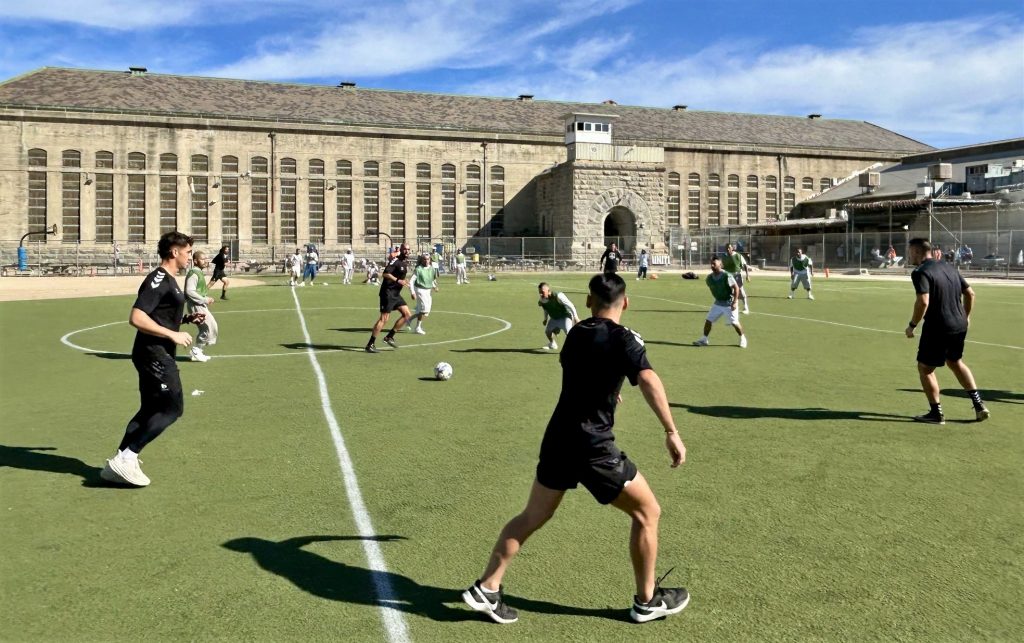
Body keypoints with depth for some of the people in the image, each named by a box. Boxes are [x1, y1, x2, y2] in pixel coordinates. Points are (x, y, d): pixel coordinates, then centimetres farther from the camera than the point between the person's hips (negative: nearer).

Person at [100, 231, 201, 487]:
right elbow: (137, 318, -25)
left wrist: (187, 319, 13)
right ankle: (126, 458, -6)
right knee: (172, 408, -9)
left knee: (150, 410, 15)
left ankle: (120, 462, 19)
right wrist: (173, 335, -23)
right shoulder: (158, 280, -16)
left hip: (159, 354, 10)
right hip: (154, 354, -10)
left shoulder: (168, 280, 15)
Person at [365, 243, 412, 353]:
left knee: (407, 315, 3)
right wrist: (397, 280, -31)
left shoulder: (403, 263, 15)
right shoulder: (395, 261, -12)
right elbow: (386, 274, -25)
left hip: (396, 294, 9)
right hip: (388, 293, -9)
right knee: (384, 318, -11)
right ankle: (370, 345, -6)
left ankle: (389, 337, 11)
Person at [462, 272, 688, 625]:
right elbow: (648, 379, -29)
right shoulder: (623, 339, -11)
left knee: (532, 517, 18)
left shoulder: (576, 332, 11)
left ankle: (486, 589, 20)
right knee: (647, 512, 11)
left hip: (558, 438, 7)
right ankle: (647, 600, 22)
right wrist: (671, 431, -29)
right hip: (593, 448, -7)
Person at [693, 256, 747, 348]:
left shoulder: (726, 276, -22)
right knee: (708, 320, 0)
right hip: (718, 303, 5)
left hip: (729, 304, -5)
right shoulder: (709, 278, -4)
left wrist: (734, 302, -23)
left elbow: (736, 288, -19)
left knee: (734, 323, -1)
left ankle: (742, 338, 22)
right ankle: (704, 340, 12)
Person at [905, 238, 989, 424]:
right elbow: (970, 293, 14)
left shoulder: (920, 273, -14)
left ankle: (936, 413, 11)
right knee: (955, 362, 27)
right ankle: (979, 405, 24)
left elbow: (923, 302, -25)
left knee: (925, 368, 7)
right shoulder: (949, 267, 11)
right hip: (960, 325, 8)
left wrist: (912, 325, -15)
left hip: (937, 328, -8)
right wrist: (966, 316, 26)